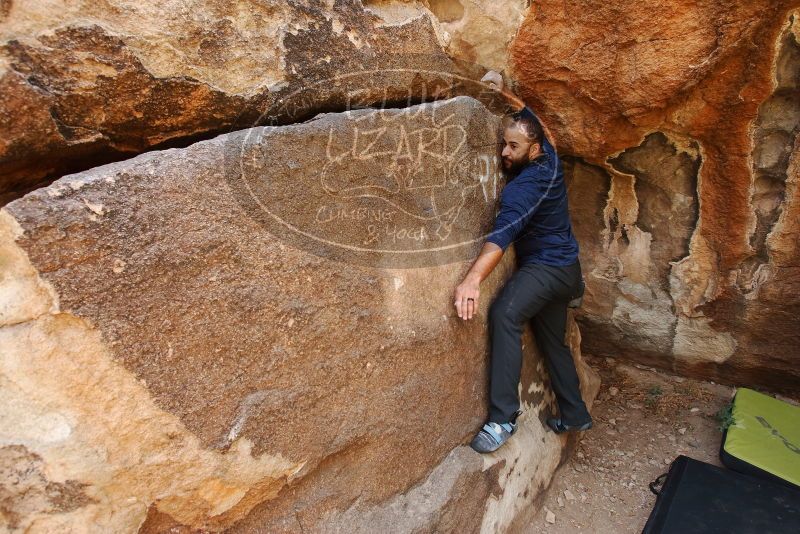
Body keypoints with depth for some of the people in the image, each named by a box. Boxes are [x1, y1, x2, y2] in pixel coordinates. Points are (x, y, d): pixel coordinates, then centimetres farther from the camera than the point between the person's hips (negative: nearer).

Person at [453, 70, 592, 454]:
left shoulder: (524, 186, -24)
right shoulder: (549, 160, 1)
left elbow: (502, 235, -40)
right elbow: (530, 118, 21)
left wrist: (472, 280, -51)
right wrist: (506, 94, 13)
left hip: (548, 267, -10)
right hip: (563, 267, 10)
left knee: (505, 313, -34)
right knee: (553, 340, 19)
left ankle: (503, 418, -35)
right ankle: (574, 414, 32)